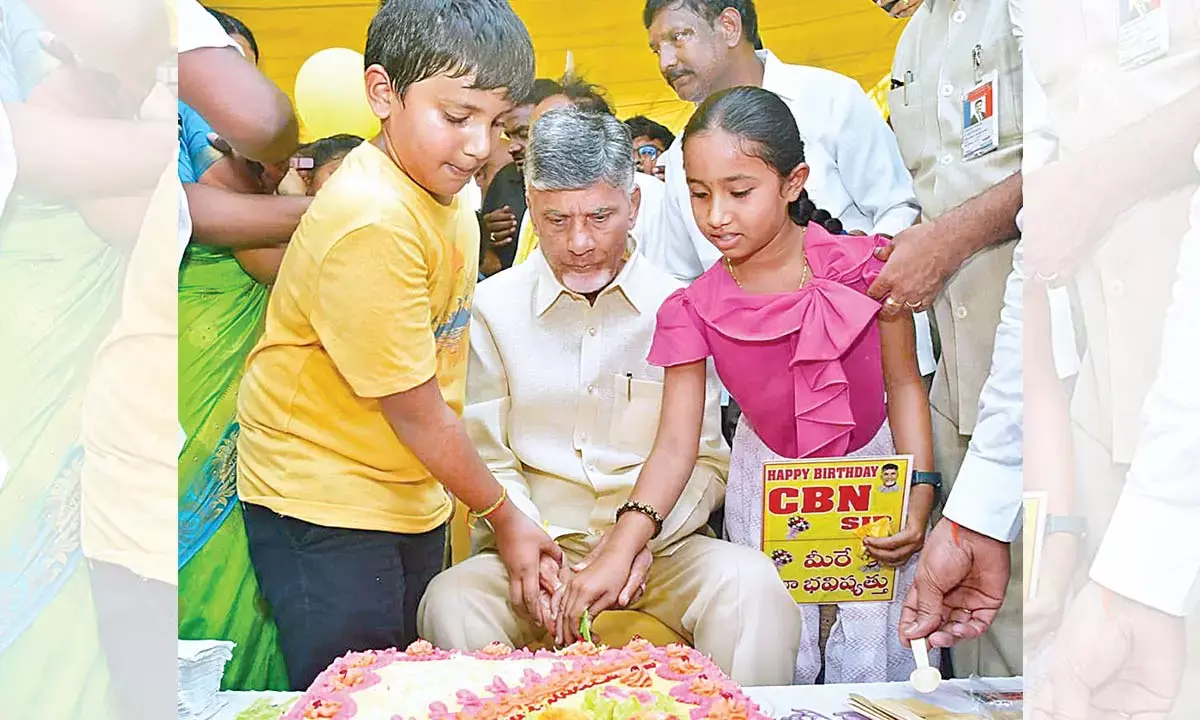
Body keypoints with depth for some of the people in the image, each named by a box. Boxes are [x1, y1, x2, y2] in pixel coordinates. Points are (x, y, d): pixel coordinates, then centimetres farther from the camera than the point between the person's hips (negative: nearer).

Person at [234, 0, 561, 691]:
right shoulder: (372, 224, -27)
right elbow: (414, 410, -21)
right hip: (326, 506, -8)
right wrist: (503, 515, -9)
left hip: (413, 495, 9)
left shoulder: (442, 185, 0)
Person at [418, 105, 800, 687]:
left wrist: (644, 537, -14)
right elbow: (487, 459, 3)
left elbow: (705, 460, 4)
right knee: (450, 603, -30)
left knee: (752, 584, -29)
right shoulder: (493, 307, 5)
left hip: (657, 555, 0)